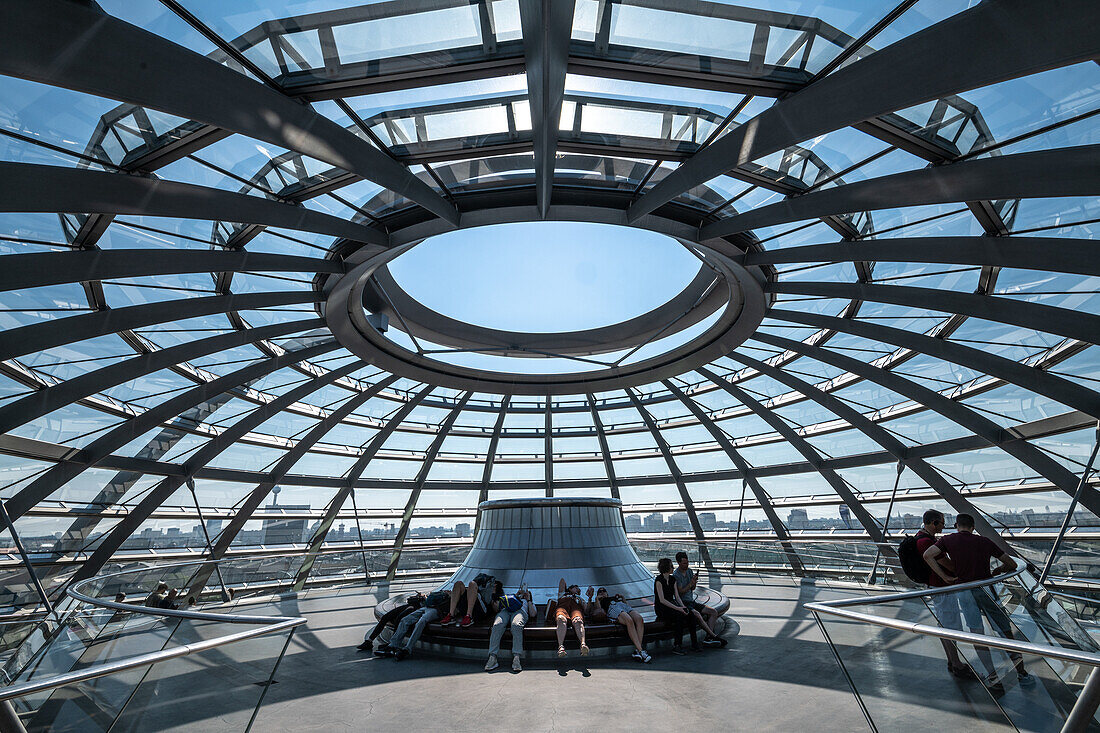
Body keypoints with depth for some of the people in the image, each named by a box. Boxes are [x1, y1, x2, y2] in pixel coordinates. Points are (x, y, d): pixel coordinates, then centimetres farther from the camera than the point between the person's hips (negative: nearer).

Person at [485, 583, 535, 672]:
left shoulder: (530, 603, 39)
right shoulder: (511, 598, 42)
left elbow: (533, 614, 16)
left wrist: (528, 599, 19)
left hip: (520, 611, -1)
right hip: (505, 610, 2)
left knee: (516, 625, -38)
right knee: (497, 625, -33)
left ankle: (516, 658, -44)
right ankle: (492, 657, -37)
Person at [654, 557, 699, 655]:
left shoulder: (673, 579, 10)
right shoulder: (659, 580, -14)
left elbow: (677, 596, 7)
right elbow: (662, 600, -19)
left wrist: (683, 606, -12)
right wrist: (677, 608, -25)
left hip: (672, 605, 7)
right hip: (661, 608, -7)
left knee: (690, 615, -17)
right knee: (680, 616, -30)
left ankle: (694, 643, -10)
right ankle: (678, 646, -22)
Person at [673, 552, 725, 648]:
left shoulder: (690, 571, 9)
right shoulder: (676, 575, -14)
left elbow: (693, 589, 14)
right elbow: (681, 592, -17)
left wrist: (694, 582, -8)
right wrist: (690, 583, -25)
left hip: (692, 601, 8)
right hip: (683, 603, -8)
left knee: (714, 612, -5)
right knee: (697, 615, -33)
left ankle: (708, 638, -14)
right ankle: (714, 636, -20)